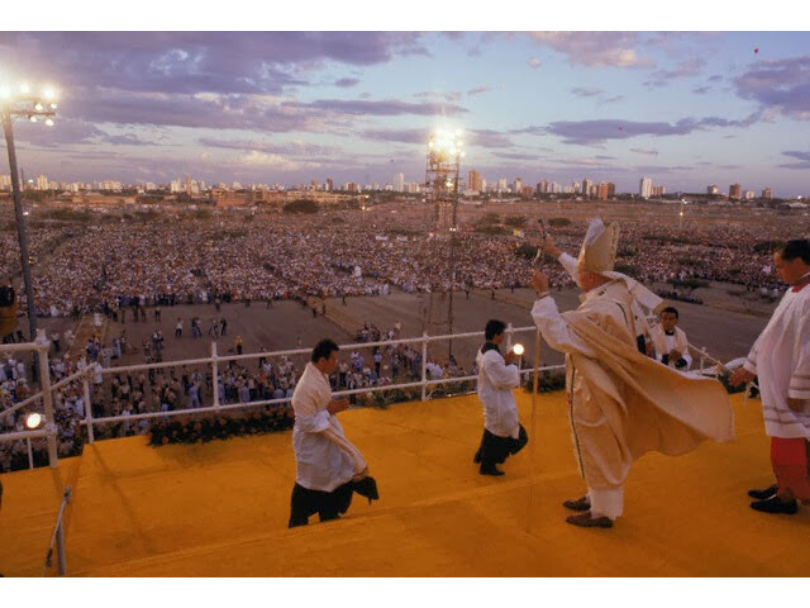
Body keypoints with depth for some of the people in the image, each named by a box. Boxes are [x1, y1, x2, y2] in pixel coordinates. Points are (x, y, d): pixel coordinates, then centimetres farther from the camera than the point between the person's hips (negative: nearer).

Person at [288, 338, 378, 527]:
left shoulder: (321, 375, -3)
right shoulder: (306, 387, -31)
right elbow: (306, 423, -26)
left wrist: (334, 404, -4)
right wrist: (330, 410, -24)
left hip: (326, 436, 9)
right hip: (311, 442, -9)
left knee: (333, 477, 19)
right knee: (308, 484, 8)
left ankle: (329, 515, 39)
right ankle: (297, 522, 30)